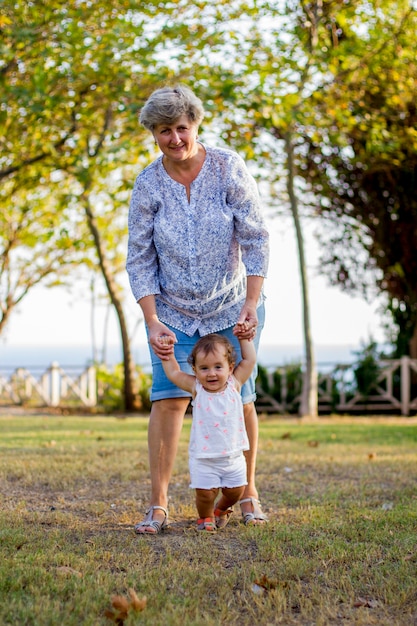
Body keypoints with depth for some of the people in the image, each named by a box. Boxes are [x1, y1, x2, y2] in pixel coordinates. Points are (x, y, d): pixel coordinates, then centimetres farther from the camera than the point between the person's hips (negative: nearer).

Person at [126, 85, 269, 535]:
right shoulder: (148, 184, -9)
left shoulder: (229, 169, -13)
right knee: (169, 397, -10)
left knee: (239, 398, 2)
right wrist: (152, 322, -13)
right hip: (172, 309, 1)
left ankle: (248, 493, 22)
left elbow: (255, 240, -11)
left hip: (231, 308, 0)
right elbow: (139, 258, -5)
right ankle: (157, 506, -5)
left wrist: (251, 306, -18)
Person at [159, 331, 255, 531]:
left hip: (233, 456, 2)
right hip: (203, 459, -2)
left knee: (235, 491, 7)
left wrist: (244, 336, 8)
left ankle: (221, 510, 39)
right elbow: (173, 373, 4)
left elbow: (250, 360, 4)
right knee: (205, 493, -7)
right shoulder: (196, 389, -5)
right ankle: (205, 517, 24)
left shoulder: (234, 384, -2)